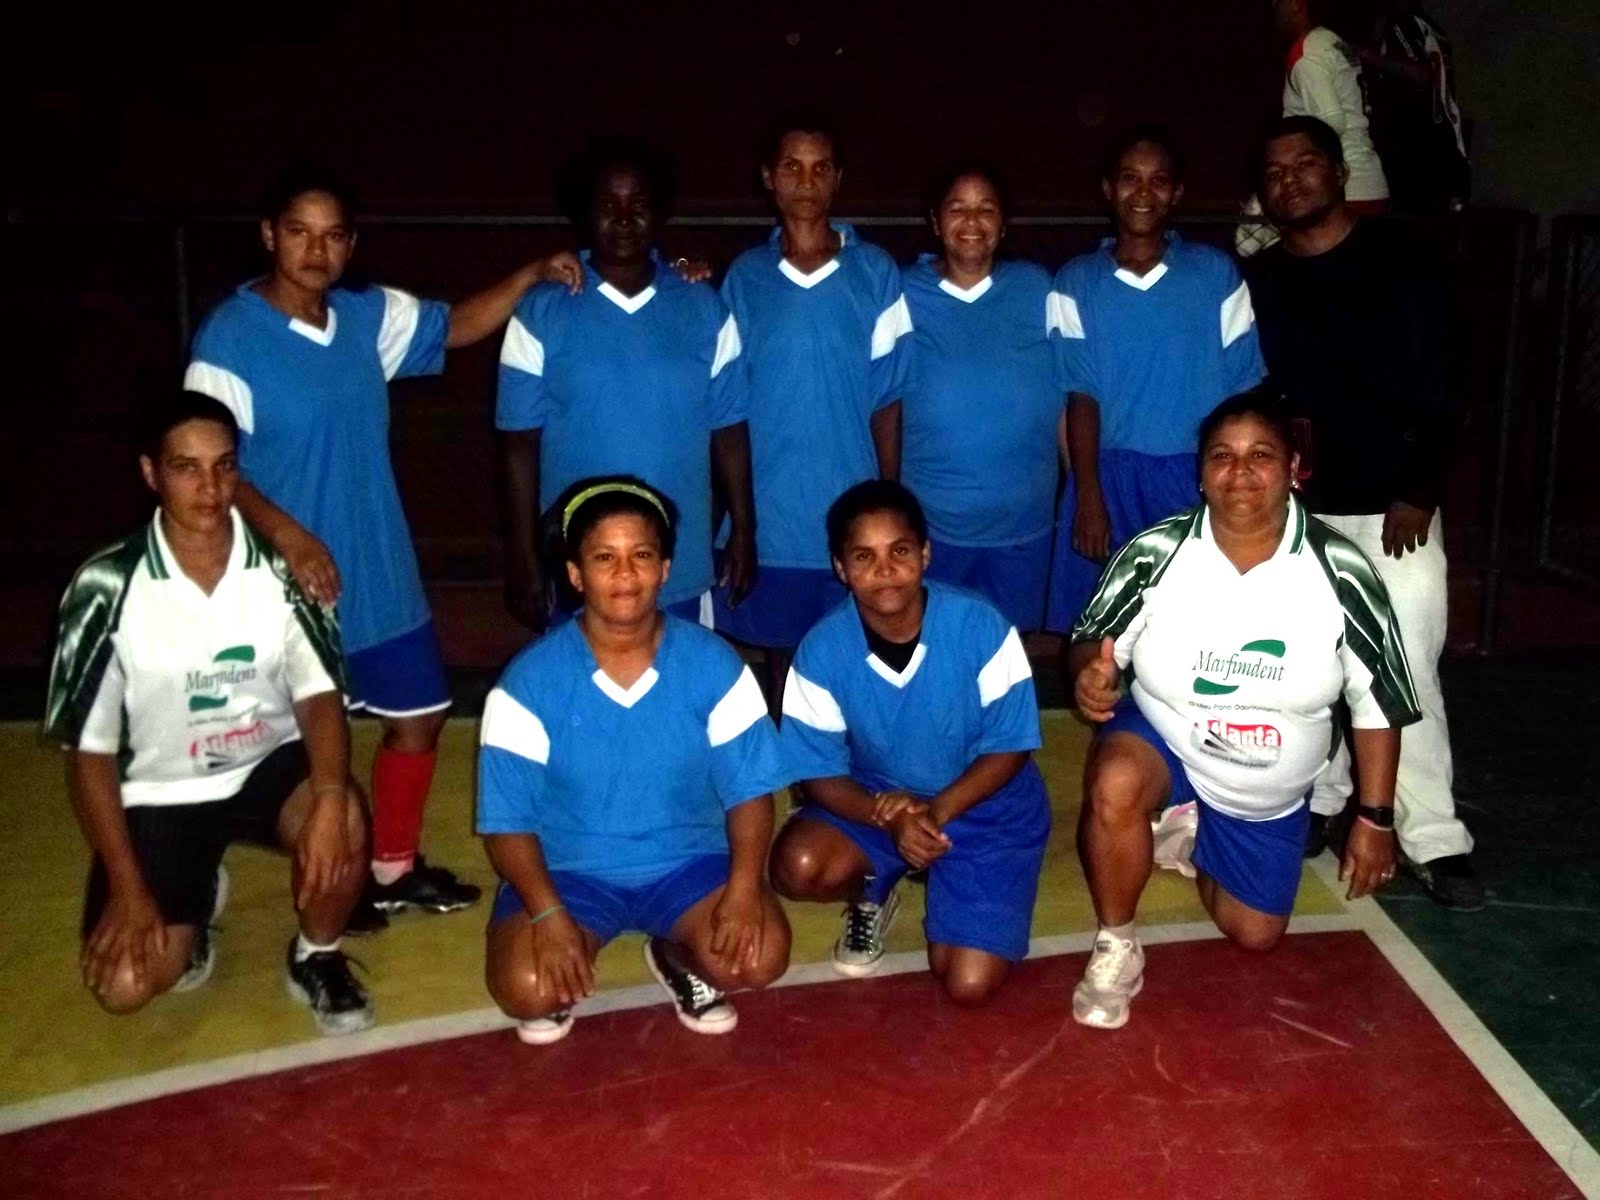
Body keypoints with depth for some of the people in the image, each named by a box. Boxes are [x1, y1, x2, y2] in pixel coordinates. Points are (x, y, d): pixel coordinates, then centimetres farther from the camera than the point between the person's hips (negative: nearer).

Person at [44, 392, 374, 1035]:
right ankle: (193, 902, 21)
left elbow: (319, 694, -13)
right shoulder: (108, 588, -18)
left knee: (343, 826, -33)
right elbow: (88, 749, -11)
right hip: (159, 793, 0)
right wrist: (128, 888, -15)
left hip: (267, 766, 1)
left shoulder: (280, 569, -13)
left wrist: (331, 797, -35)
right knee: (122, 984, -15)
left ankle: (316, 958, -1)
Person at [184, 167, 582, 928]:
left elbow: (457, 326, 13)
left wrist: (531, 276, -2)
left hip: (383, 575, 7)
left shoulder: (370, 316, 3)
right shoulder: (230, 337, -15)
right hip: (298, 583, -7)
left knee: (419, 715, 16)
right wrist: (286, 534, -29)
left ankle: (395, 868, 36)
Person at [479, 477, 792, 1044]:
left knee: (760, 955, -24)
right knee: (526, 988, -27)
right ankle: (564, 979, 12)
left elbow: (749, 790, -5)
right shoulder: (530, 681, -12)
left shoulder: (714, 665, -9)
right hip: (568, 870, -1)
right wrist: (548, 915, -25)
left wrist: (744, 885, -22)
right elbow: (507, 820, -10)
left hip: (687, 864, 1)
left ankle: (677, 957, 12)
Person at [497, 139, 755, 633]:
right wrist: (523, 559, -4)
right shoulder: (541, 314, -4)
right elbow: (521, 444, -3)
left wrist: (744, 531, 5)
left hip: (682, 573, 2)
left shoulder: (705, 310, 2)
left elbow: (729, 430, 7)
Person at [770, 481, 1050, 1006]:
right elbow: (819, 773, -11)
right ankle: (871, 894, 8)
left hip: (986, 804, -1)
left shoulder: (981, 628, -23)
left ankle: (949, 893, 20)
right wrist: (888, 817, -29)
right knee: (797, 867, -28)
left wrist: (938, 811, -27)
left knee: (969, 984, -13)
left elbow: (1010, 748, -14)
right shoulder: (822, 651, -18)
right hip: (876, 801, 2)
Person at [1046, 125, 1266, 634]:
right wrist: (1088, 498, -9)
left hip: (1199, 479, 1)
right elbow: (1082, 396, -2)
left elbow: (1244, 390, 4)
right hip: (1110, 477, 0)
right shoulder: (1077, 283, 5)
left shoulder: (1217, 274, 6)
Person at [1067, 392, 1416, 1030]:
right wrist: (1091, 672, -34)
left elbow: (1377, 701, -8)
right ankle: (1115, 947, -10)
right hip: (1162, 739, -2)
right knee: (1113, 788, -36)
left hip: (1268, 795, 2)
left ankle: (1192, 840, 42)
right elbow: (1093, 641, -8)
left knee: (1255, 935, 11)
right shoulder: (1154, 552, -20)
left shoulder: (1342, 572, -20)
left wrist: (1374, 819, -4)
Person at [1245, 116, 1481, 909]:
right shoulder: (1256, 283, 9)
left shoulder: (1398, 267, 0)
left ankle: (1433, 841, 2)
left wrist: (1420, 493, -10)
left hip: (1393, 506, -3)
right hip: (1296, 510, 3)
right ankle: (1317, 804, 26)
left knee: (1408, 672, -4)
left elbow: (1437, 392, -4)